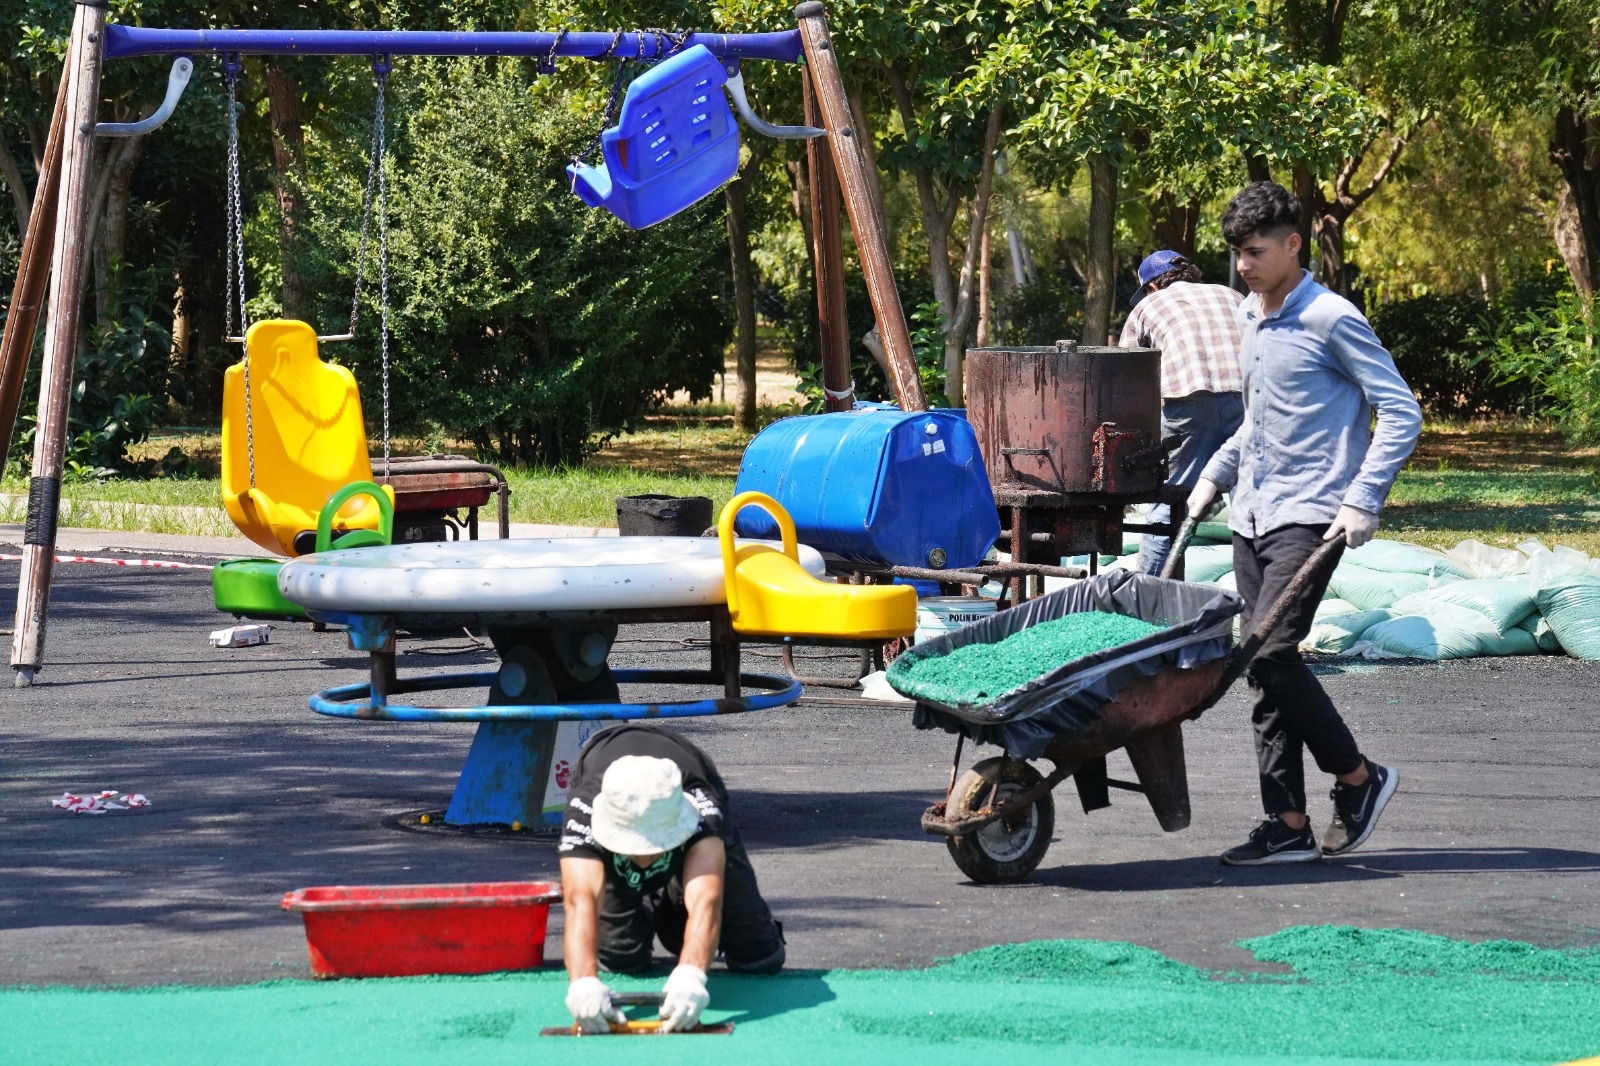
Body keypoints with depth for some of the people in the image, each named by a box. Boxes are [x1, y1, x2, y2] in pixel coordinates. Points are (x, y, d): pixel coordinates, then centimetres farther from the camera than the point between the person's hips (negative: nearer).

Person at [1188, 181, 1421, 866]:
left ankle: (1358, 776, 1)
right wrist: (1215, 475, 23)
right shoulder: (1249, 318, 15)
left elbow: (1400, 414, -11)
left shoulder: (1331, 320, -10)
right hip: (1252, 517, 8)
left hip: (1309, 516, -8)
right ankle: (1288, 825, 5)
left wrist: (1362, 500, -17)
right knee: (1264, 667, 3)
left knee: (1271, 653, -18)